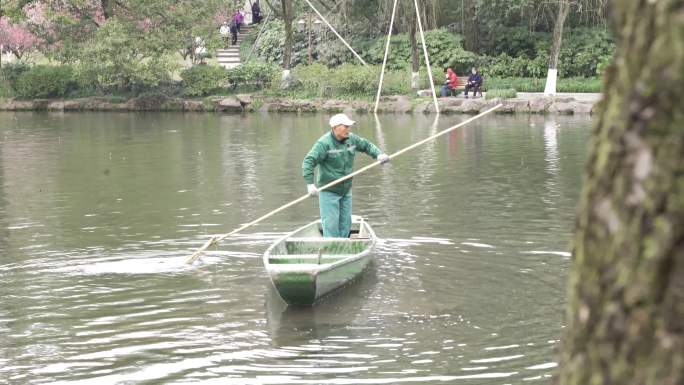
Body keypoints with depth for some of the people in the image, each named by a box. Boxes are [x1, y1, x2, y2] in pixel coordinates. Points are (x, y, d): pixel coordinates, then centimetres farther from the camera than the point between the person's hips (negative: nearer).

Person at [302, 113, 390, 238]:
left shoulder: (351, 139, 1)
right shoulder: (324, 143, -19)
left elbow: (367, 145, 16)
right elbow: (308, 162, -25)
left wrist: (378, 154, -4)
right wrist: (310, 183, -34)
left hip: (346, 190, 7)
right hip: (329, 191, -7)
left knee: (345, 222, 11)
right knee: (331, 223, -8)